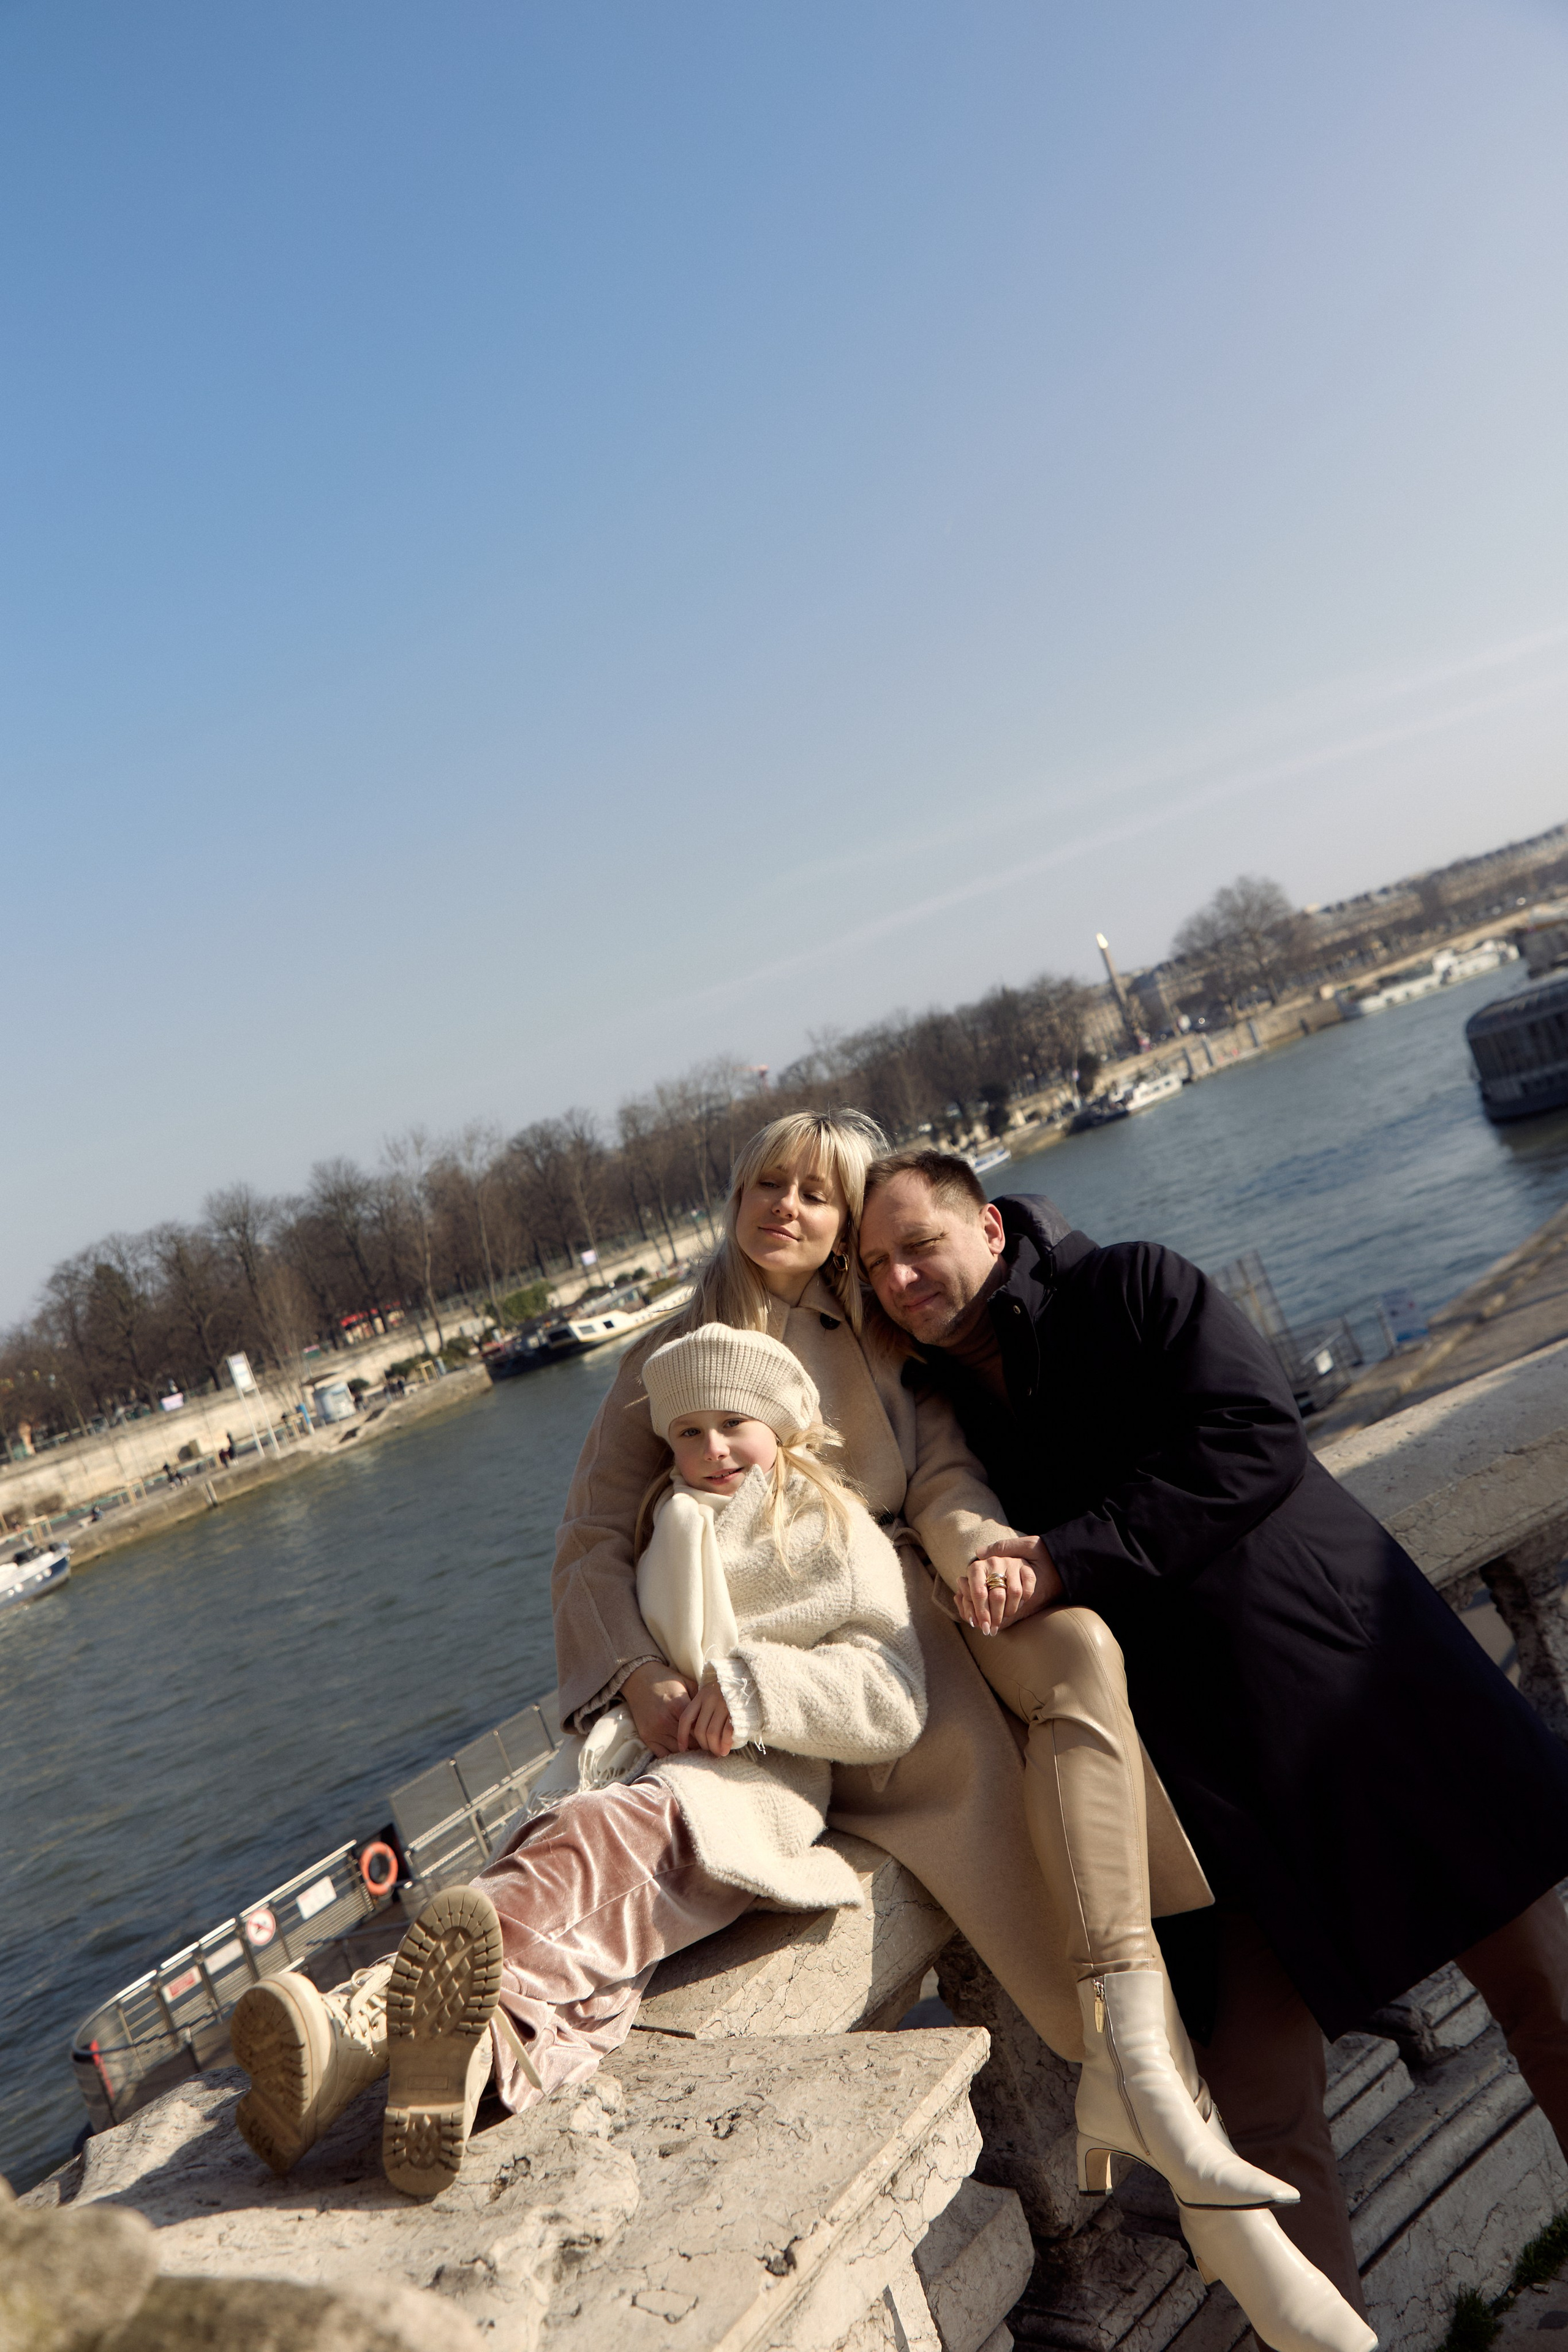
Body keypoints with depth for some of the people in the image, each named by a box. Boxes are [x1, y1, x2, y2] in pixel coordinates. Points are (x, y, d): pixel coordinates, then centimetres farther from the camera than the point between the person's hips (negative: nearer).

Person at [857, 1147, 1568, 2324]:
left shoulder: (1135, 1288, -4)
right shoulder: (941, 1422, 7)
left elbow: (1254, 1442, -18)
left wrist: (1068, 1562, -22)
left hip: (1351, 1669, -2)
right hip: (1207, 1774, 3)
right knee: (1256, 2086, 3)